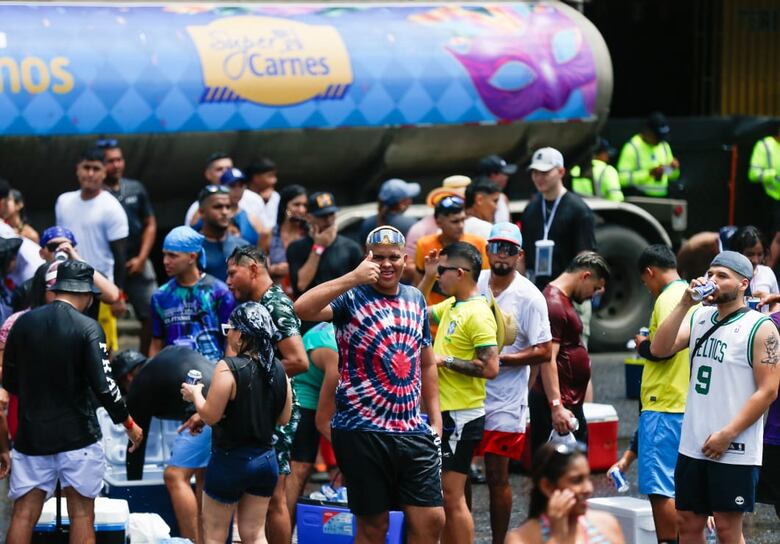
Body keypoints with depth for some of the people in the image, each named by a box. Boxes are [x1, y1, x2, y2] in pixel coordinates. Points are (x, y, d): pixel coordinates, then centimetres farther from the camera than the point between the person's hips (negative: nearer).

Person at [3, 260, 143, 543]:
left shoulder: (23, 323, 2)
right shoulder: (87, 328, -10)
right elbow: (103, 386, -14)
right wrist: (129, 424, -1)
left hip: (32, 434, 3)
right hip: (77, 435, -3)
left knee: (24, 514, 4)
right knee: (82, 514, 5)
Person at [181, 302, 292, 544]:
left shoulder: (228, 368, -18)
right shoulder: (278, 369, 0)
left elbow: (211, 415, -17)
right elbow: (284, 418, 8)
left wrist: (195, 395, 1)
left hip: (231, 460, -6)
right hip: (265, 458, 6)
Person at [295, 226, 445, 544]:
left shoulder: (415, 299, 13)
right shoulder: (351, 297, -7)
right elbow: (302, 309, -27)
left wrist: (435, 417, 15)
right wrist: (353, 278, -30)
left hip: (414, 431, 5)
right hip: (362, 431, -5)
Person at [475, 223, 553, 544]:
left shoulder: (529, 297, -9)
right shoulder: (475, 283, 5)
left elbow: (544, 352, -11)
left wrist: (499, 360, -18)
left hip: (503, 401, -5)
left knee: (497, 476, 0)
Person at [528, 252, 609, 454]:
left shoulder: (562, 300, 17)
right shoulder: (554, 304, -17)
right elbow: (548, 360, -24)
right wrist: (556, 406, -28)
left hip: (570, 402, 11)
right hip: (556, 402, -11)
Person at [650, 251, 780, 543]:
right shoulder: (699, 318, 12)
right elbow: (659, 349, 1)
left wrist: (727, 435, -16)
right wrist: (684, 304, -7)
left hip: (734, 451, -6)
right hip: (693, 446, 6)